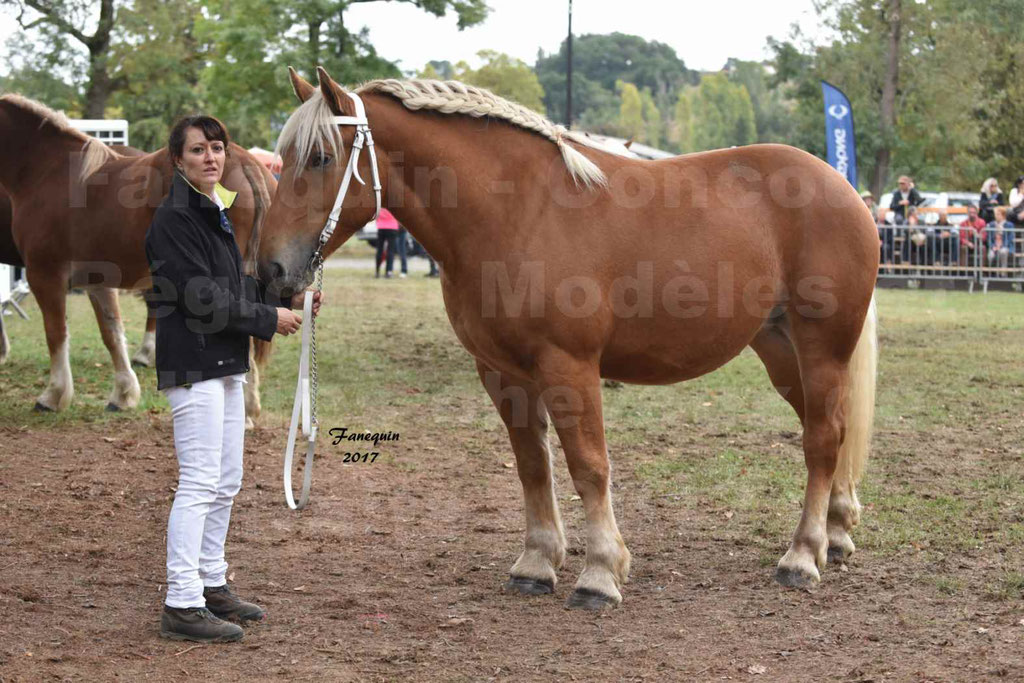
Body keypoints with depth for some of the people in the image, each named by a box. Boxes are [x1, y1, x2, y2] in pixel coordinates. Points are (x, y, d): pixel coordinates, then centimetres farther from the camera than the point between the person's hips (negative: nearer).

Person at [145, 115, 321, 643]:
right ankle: (182, 605, -6)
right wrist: (269, 319, -13)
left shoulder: (215, 213, 15)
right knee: (199, 485, -10)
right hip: (192, 364, -10)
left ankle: (211, 585, 26)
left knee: (226, 484, 15)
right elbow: (201, 296, -20)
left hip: (225, 363, 10)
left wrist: (286, 297, 7)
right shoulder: (175, 218, -14)